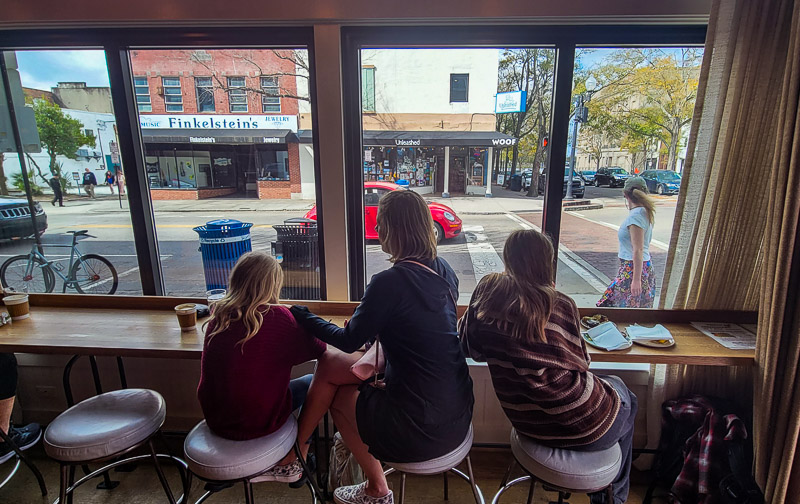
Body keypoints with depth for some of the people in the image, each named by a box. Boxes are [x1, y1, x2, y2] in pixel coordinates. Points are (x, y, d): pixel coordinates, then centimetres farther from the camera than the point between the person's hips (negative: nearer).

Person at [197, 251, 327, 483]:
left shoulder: (219, 314, -4)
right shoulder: (276, 316, -20)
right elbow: (317, 349, -8)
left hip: (215, 420, 6)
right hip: (256, 423, -6)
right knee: (311, 383, 12)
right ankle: (289, 464, 24)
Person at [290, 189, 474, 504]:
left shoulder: (390, 282, -24)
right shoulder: (443, 270, -1)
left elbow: (350, 340, -9)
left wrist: (300, 315, 5)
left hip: (422, 431, -7)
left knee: (340, 394, 17)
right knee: (330, 363, 13)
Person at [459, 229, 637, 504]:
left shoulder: (487, 291, -10)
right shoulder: (561, 305, -19)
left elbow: (468, 345, 1)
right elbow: (580, 360, -6)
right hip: (583, 426, -4)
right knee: (627, 400, 28)